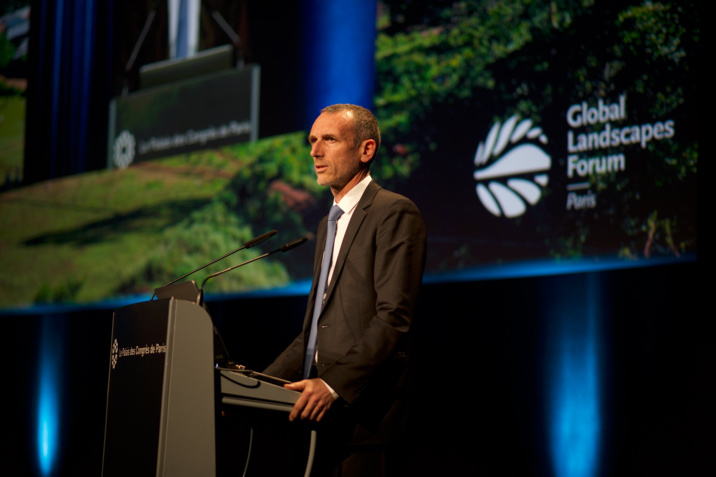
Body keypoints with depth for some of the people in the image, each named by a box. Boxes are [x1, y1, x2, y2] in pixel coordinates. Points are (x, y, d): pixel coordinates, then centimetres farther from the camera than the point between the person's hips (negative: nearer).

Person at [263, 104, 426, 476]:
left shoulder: (394, 213, -5)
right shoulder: (329, 225, 23)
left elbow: (394, 318, -16)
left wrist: (334, 385, -24)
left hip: (360, 412, -8)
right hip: (320, 413, 8)